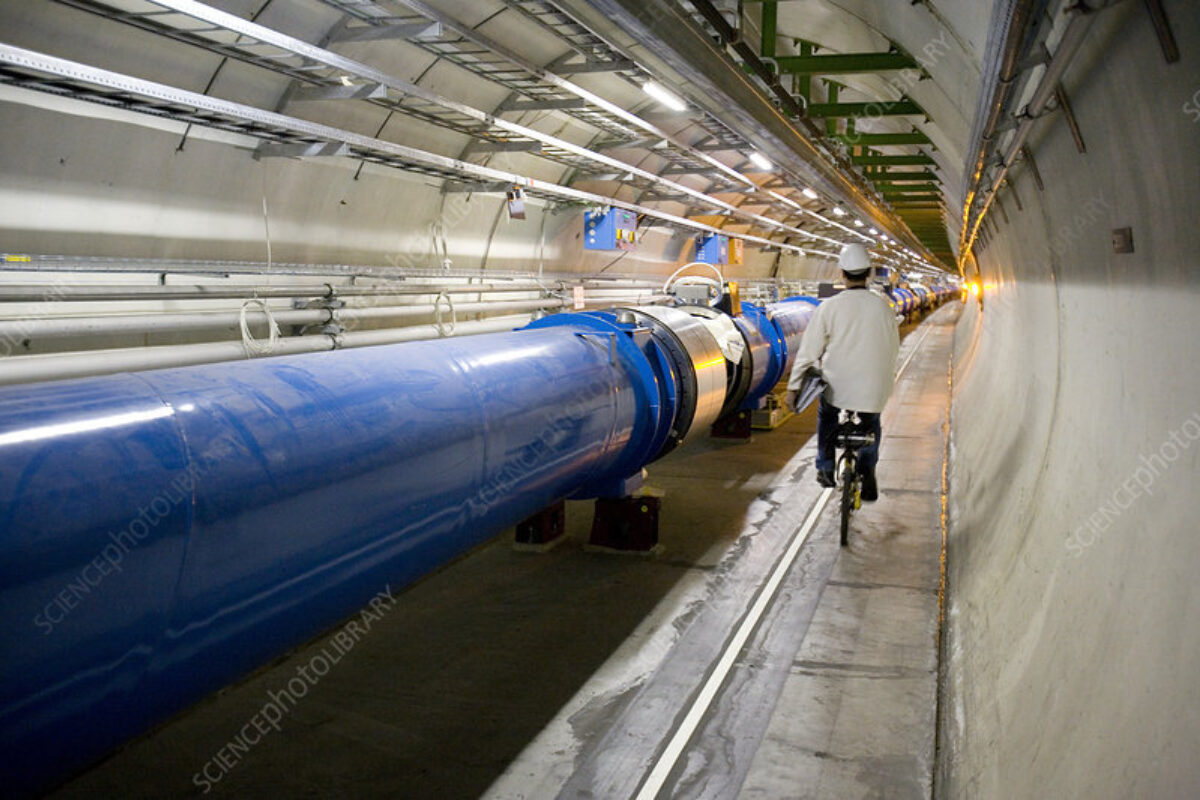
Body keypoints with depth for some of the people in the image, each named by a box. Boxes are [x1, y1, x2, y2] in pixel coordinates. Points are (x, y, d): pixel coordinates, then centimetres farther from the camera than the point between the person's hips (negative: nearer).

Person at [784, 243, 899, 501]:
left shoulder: (829, 307, -11)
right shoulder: (882, 306, -5)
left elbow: (808, 350, -8)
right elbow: (892, 349, 7)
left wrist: (794, 387, -1)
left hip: (837, 385, -1)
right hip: (872, 387, 1)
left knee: (827, 415, 31)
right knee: (871, 423, 29)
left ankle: (825, 467, 28)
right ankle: (867, 473, 15)